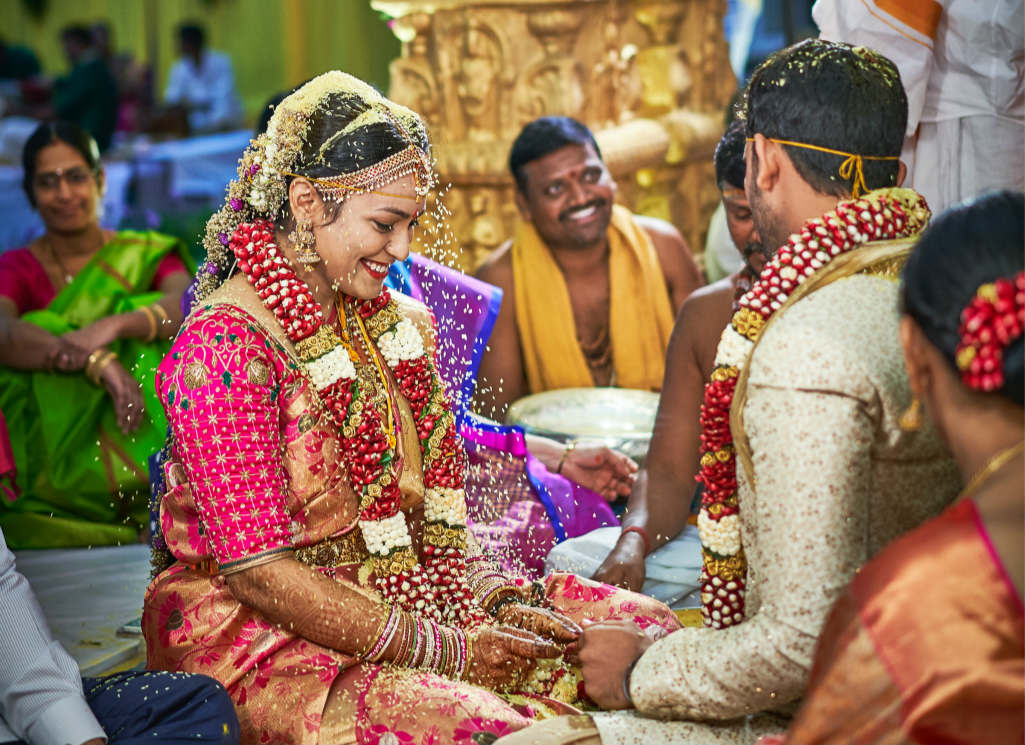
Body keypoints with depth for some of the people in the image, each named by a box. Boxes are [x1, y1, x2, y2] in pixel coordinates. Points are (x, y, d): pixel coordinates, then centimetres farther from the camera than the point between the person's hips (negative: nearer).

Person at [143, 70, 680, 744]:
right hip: (260, 633, -7)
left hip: (402, 599, 8)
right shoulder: (224, 347, -17)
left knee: (638, 626, -6)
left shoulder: (403, 325, 9)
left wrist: (497, 601, -9)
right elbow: (259, 571, -20)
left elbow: (440, 505, 11)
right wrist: (445, 649, -20)